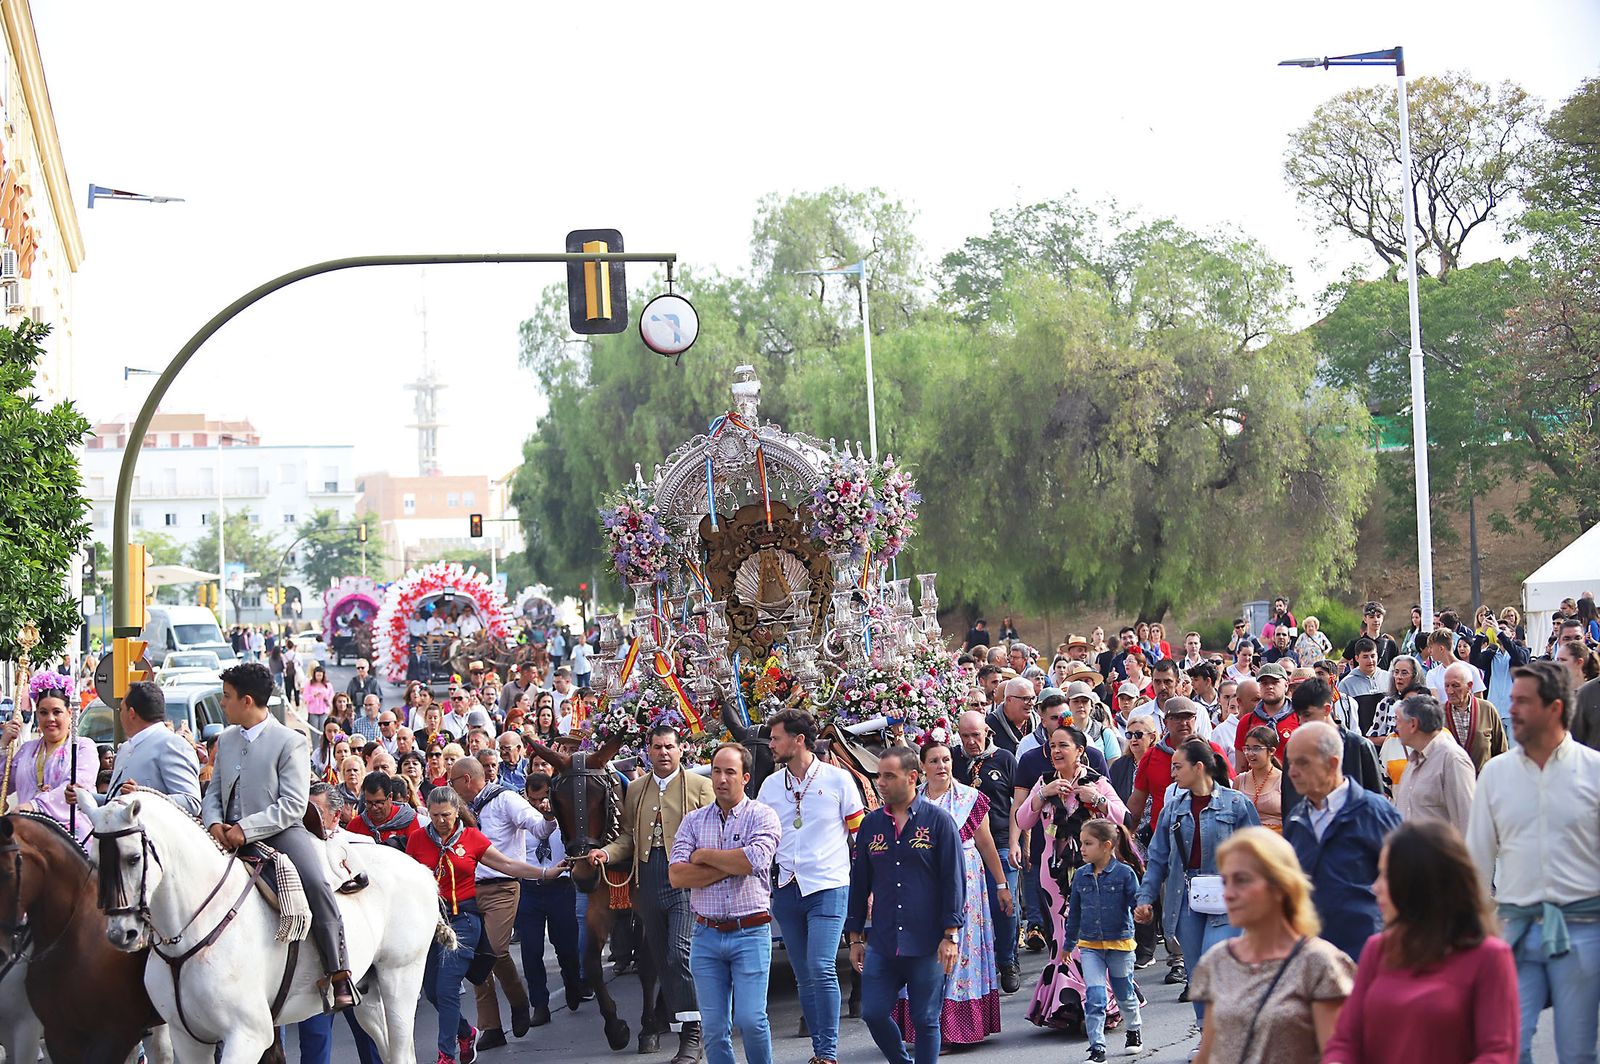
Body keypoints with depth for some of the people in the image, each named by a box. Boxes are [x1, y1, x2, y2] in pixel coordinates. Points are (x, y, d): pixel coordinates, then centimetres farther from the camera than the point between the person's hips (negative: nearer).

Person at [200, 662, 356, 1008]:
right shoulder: (226, 739, 17)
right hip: (231, 836, 7)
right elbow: (213, 794, 18)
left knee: (315, 882, -31)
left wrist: (247, 829, -20)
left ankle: (339, 974, -30)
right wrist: (215, 824, -5)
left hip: (279, 833, -6)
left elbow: (293, 806, -11)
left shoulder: (290, 742, -3)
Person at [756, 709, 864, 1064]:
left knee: (821, 969, -15)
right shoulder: (770, 785, 9)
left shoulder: (838, 779, -1)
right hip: (785, 890, 5)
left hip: (828, 888, -5)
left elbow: (860, 833, 4)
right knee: (804, 977, 7)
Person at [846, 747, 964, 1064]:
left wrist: (950, 936, -8)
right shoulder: (871, 824, 9)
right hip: (882, 943, 4)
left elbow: (954, 880, -3)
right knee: (873, 1013, -2)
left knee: (925, 1021, 3)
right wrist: (855, 937, 13)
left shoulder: (937, 821, -2)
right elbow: (859, 882, 15)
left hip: (927, 944, -4)